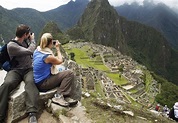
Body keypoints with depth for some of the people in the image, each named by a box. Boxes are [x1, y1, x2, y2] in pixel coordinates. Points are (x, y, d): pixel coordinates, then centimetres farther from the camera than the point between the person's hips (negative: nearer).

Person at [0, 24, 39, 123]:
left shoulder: (25, 41, 11)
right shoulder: (11, 45, -9)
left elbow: (33, 50, 30)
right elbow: (30, 51, -14)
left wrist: (31, 40, 16)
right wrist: (32, 40, 0)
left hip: (29, 69, 3)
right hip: (16, 70, -3)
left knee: (30, 82, -34)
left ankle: (32, 114, -51)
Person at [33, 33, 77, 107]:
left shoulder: (37, 51, 2)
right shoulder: (48, 56, -23)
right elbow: (60, 61, -4)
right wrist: (57, 48, 6)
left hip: (38, 82, 9)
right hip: (43, 84, -9)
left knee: (65, 76, 16)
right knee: (69, 74, -12)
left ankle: (66, 97, 4)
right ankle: (58, 96, -6)